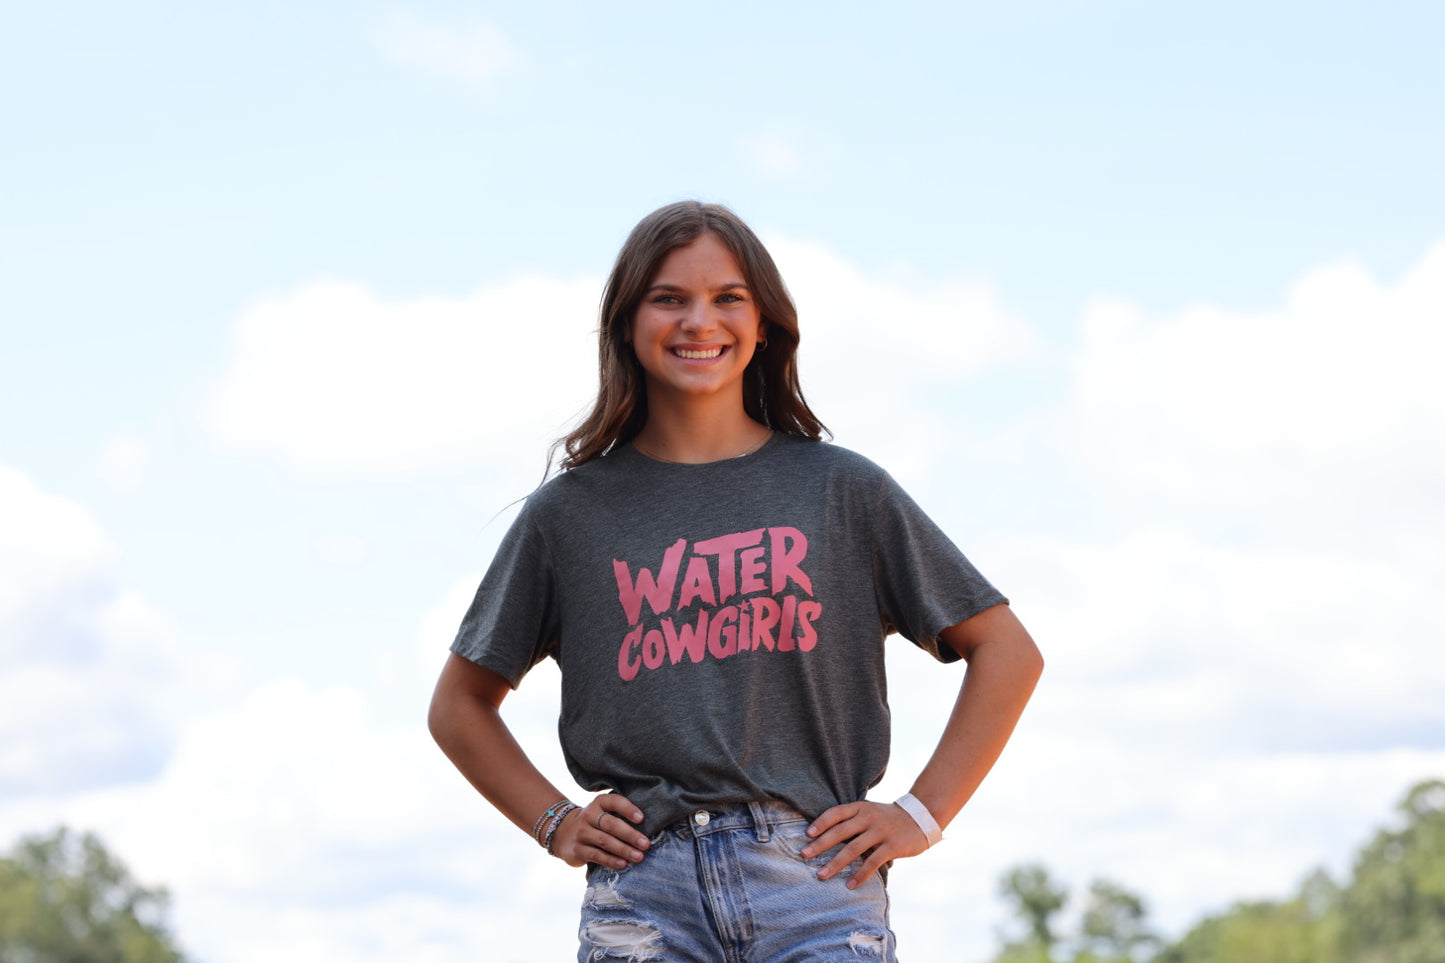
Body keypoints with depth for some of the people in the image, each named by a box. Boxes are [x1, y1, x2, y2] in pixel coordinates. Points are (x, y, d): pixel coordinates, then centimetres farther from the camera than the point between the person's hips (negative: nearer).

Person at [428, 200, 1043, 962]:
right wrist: (555, 823, 10)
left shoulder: (841, 489, 10)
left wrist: (921, 815, 6)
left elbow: (1007, 651, 13)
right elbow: (460, 703, 23)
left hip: (813, 878, -1)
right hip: (642, 890, 1)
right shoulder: (568, 513, 12)